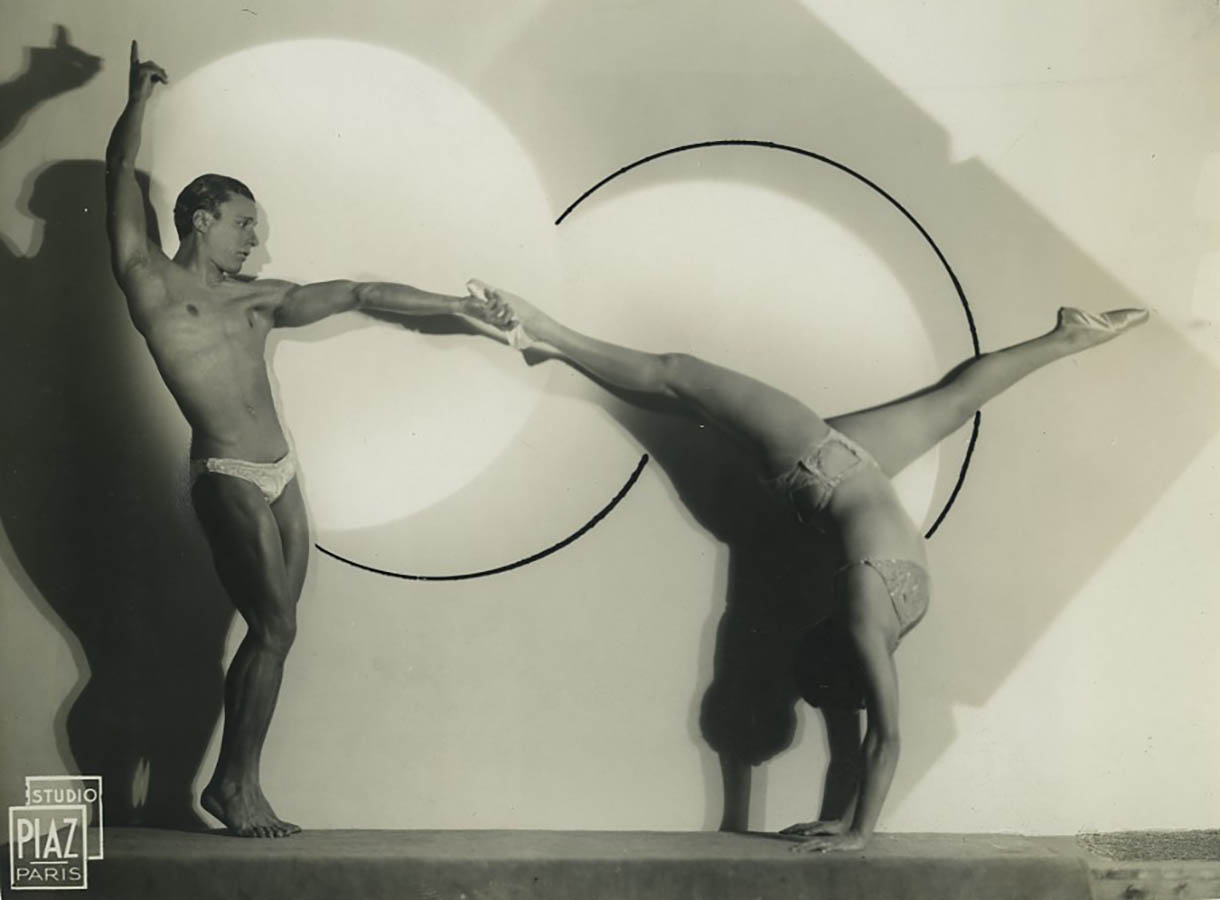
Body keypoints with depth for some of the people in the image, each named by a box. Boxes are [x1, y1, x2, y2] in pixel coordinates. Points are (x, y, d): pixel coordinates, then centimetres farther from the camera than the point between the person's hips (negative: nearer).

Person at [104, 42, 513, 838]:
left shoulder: (257, 298, 17)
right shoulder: (153, 282, 1)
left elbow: (357, 293, 19)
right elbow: (122, 172, -4)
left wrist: (452, 305, 21)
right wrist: (139, 100, -5)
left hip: (281, 476, 7)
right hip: (229, 481, -7)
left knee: (275, 631, 5)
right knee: (274, 630, -9)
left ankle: (237, 784, 14)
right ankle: (234, 785, 5)